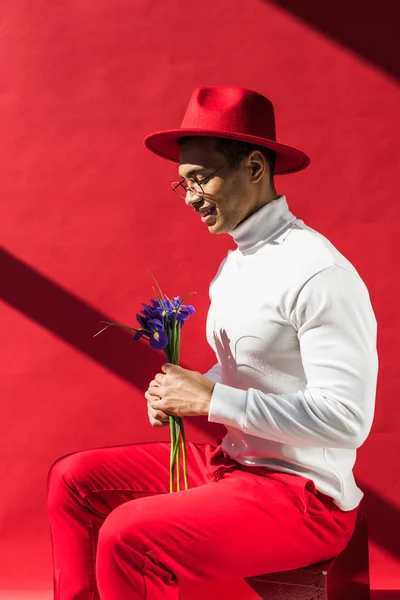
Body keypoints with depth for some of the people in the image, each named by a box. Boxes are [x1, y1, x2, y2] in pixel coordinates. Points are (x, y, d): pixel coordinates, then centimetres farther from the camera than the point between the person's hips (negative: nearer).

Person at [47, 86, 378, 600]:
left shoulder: (318, 273, -21)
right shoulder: (233, 265, 8)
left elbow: (347, 417, -25)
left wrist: (210, 400, -22)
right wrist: (182, 391, -2)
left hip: (303, 493, -9)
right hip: (231, 461, 9)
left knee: (127, 537, -25)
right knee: (73, 479, 6)